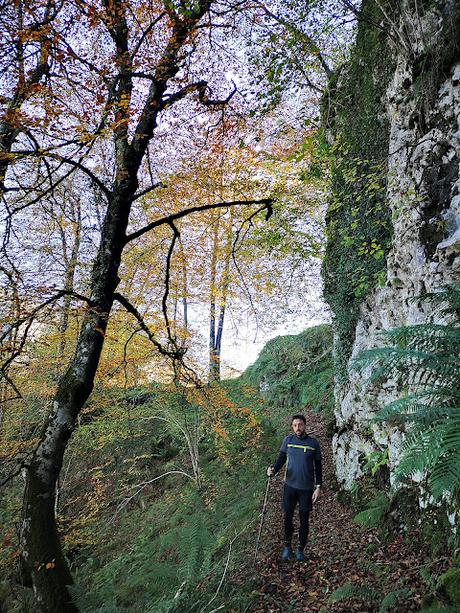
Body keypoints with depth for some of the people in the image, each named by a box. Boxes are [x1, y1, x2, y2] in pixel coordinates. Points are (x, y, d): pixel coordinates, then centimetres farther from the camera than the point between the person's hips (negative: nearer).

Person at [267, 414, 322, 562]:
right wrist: (273, 470, -18)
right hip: (290, 485, 0)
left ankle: (301, 550, 25)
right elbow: (281, 459, 2)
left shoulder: (313, 443, -2)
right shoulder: (288, 440, 0)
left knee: (304, 520, 8)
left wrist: (318, 487, -3)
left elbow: (318, 467, 3)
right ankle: (287, 546, 25)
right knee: (288, 517, 4)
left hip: (306, 488, 0)